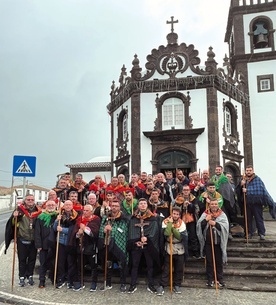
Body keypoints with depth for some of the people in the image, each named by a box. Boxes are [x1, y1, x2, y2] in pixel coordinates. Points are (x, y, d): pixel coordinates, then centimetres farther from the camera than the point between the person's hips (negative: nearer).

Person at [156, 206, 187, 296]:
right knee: (166, 268, 0)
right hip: (169, 249, -2)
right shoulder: (166, 221, -9)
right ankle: (162, 286, 9)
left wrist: (173, 227, -20)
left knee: (179, 268, 9)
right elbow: (167, 234, -25)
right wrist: (170, 223, -21)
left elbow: (180, 237, -15)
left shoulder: (182, 223, -3)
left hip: (179, 249, 2)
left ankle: (177, 285, 25)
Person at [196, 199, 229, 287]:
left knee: (219, 261, 9)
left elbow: (225, 226, -11)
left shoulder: (222, 214, 2)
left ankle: (220, 279, 22)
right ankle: (210, 279, 18)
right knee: (209, 261, 8)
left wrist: (215, 223, -20)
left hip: (219, 242, 0)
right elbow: (199, 226, -4)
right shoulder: (205, 214, 4)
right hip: (208, 241, 0)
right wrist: (205, 220, -17)